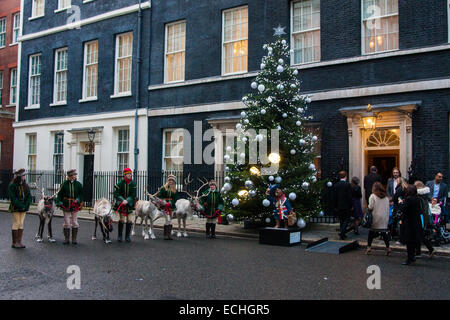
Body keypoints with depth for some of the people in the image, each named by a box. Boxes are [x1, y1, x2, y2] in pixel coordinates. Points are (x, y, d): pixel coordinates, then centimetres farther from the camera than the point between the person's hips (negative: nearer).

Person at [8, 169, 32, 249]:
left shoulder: (25, 185, 8)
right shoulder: (12, 185, -8)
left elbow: (29, 196, 5)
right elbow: (13, 198, -13)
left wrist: (25, 206, -7)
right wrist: (20, 206, -17)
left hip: (24, 208, 5)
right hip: (15, 208, -5)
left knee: (21, 224, 6)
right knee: (16, 224, -4)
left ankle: (19, 242, 10)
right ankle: (14, 243, 3)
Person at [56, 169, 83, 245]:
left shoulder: (78, 184, 1)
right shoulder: (64, 184, -2)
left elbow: (81, 194, 7)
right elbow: (60, 194, 1)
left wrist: (79, 199, -11)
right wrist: (58, 201, -11)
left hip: (75, 206, 1)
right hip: (66, 206, -1)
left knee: (75, 223, 5)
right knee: (67, 223, 4)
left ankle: (74, 239, 14)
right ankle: (66, 239, 13)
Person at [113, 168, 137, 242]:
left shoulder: (133, 184, -3)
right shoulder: (120, 183, -6)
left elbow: (133, 195, -6)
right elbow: (116, 194, -7)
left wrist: (127, 201, -21)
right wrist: (122, 200, -21)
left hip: (130, 204, 2)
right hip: (121, 204, -1)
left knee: (130, 221, 0)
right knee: (122, 220, -3)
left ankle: (127, 236, 11)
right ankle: (119, 236, 9)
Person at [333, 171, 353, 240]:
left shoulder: (336, 185, 0)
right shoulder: (348, 185, -11)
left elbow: (335, 196, 3)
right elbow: (350, 196, -11)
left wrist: (335, 206, 10)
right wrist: (351, 206, -3)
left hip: (339, 206, 4)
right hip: (346, 206, -4)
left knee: (341, 220, 13)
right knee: (346, 219, 5)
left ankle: (342, 235, 16)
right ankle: (341, 232, -12)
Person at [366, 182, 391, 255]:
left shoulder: (373, 196, -7)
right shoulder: (386, 197, 7)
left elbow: (370, 207, -14)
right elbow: (388, 208, 7)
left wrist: (368, 207, 7)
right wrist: (387, 217, 12)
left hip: (376, 217, -3)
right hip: (385, 218, 4)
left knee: (371, 233, 7)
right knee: (384, 233, 7)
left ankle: (369, 246, 6)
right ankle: (388, 247, 4)